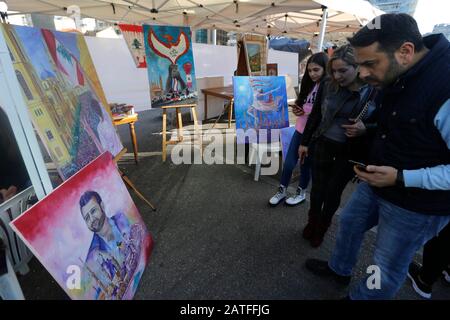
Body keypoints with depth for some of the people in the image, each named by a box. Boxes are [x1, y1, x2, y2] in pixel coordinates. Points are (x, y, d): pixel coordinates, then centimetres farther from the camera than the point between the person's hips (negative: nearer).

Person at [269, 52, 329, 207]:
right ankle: (282, 191, 26)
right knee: (288, 163, 7)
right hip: (300, 129, 5)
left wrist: (307, 110, -21)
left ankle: (301, 193, 33)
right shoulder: (308, 84, 7)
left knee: (306, 164, 11)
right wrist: (297, 109, -2)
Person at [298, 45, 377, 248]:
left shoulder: (374, 92, -10)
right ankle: (312, 222, 37)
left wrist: (365, 130, -22)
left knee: (333, 191, 11)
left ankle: (321, 229, 34)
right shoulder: (328, 87, -4)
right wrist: (305, 142, 8)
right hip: (322, 146, 2)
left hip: (350, 152, -1)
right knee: (318, 188, 12)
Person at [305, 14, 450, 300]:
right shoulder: (396, 77, -3)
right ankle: (339, 269, 54)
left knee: (388, 267, 13)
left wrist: (401, 178, -30)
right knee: (350, 223, 26)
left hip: (416, 203, -8)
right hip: (378, 181, 9)